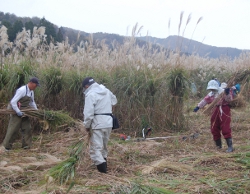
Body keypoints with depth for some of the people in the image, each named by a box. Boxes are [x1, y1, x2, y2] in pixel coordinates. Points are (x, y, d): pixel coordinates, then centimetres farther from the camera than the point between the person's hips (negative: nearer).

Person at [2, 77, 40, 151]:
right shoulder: (22, 90, -22)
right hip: (16, 110, -8)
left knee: (27, 128, 6)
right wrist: (18, 112, -28)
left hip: (24, 112, 8)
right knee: (13, 128, -4)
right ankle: (7, 146, 7)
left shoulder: (31, 91, 6)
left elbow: (32, 102, 22)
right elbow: (13, 102, -25)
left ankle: (26, 145, 15)